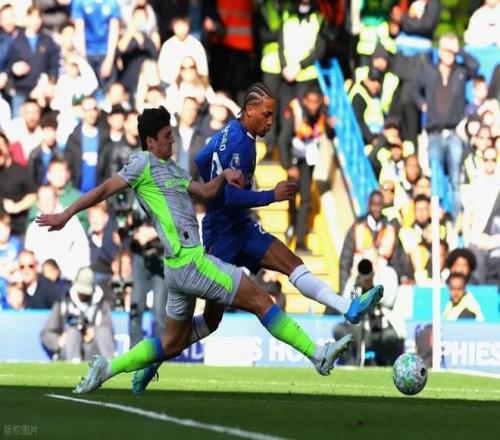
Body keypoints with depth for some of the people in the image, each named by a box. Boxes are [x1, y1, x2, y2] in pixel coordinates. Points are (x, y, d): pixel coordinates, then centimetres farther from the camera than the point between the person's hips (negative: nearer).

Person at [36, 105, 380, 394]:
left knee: (173, 343, 17)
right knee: (260, 299, -9)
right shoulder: (143, 163, -4)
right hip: (189, 262, -10)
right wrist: (66, 215, -5)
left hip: (181, 265, 10)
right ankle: (318, 355, -9)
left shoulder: (170, 168, 22)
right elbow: (105, 190, -4)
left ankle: (107, 368, 17)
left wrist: (224, 177, 1)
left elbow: (205, 192, 20)